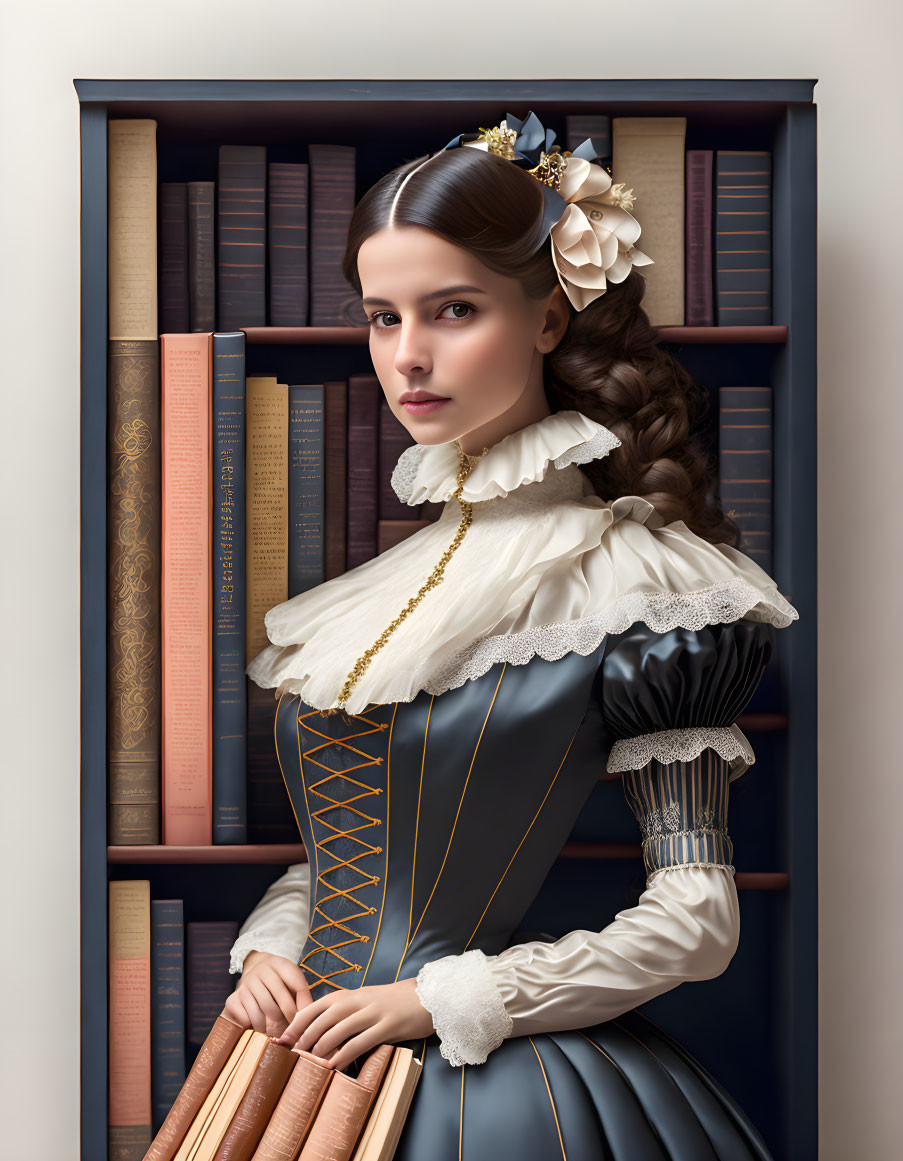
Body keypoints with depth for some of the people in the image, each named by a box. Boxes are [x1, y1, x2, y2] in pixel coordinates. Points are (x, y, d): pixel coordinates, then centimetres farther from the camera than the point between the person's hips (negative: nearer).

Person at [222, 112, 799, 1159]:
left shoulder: (635, 571, -13)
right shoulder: (382, 567, 6)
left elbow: (695, 922, -14)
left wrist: (443, 997, -16)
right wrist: (270, 943, -4)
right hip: (314, 1060, 6)